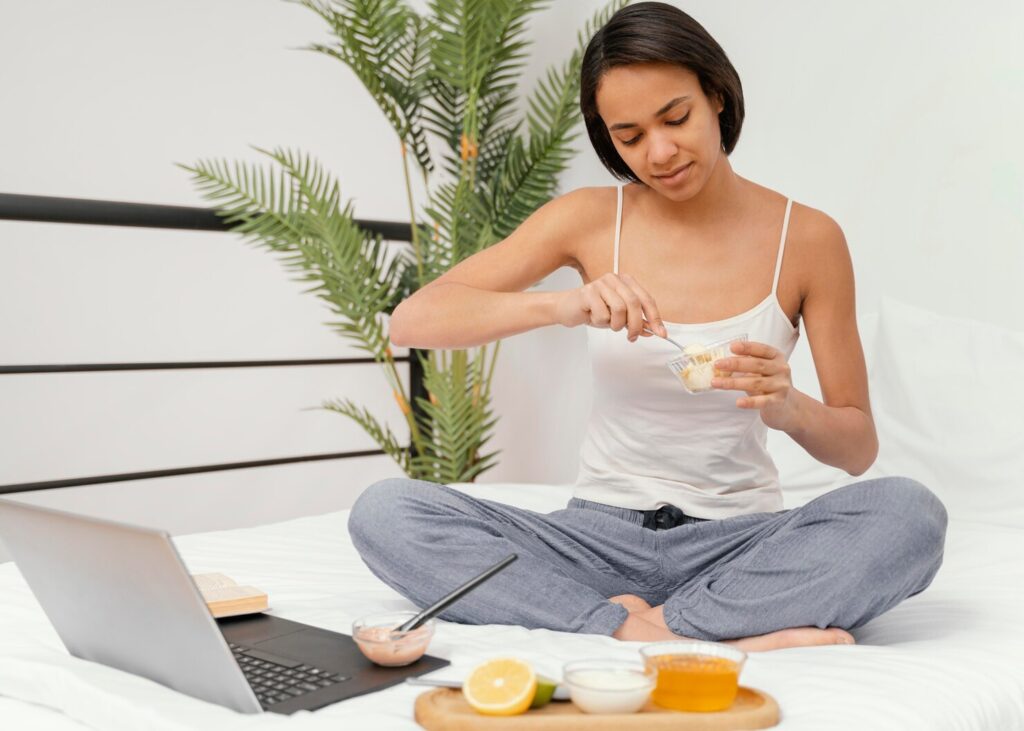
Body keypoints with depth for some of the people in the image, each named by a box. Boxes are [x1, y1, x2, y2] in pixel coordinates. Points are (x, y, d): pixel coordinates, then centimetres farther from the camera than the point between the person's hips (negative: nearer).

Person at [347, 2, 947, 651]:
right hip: (602, 534, 2)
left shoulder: (807, 238, -2)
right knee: (384, 513, -22)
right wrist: (560, 305, -25)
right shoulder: (590, 219, 0)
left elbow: (859, 447, 1)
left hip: (738, 540, -1)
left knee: (911, 513, -29)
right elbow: (412, 321, -9)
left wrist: (790, 408, -22)